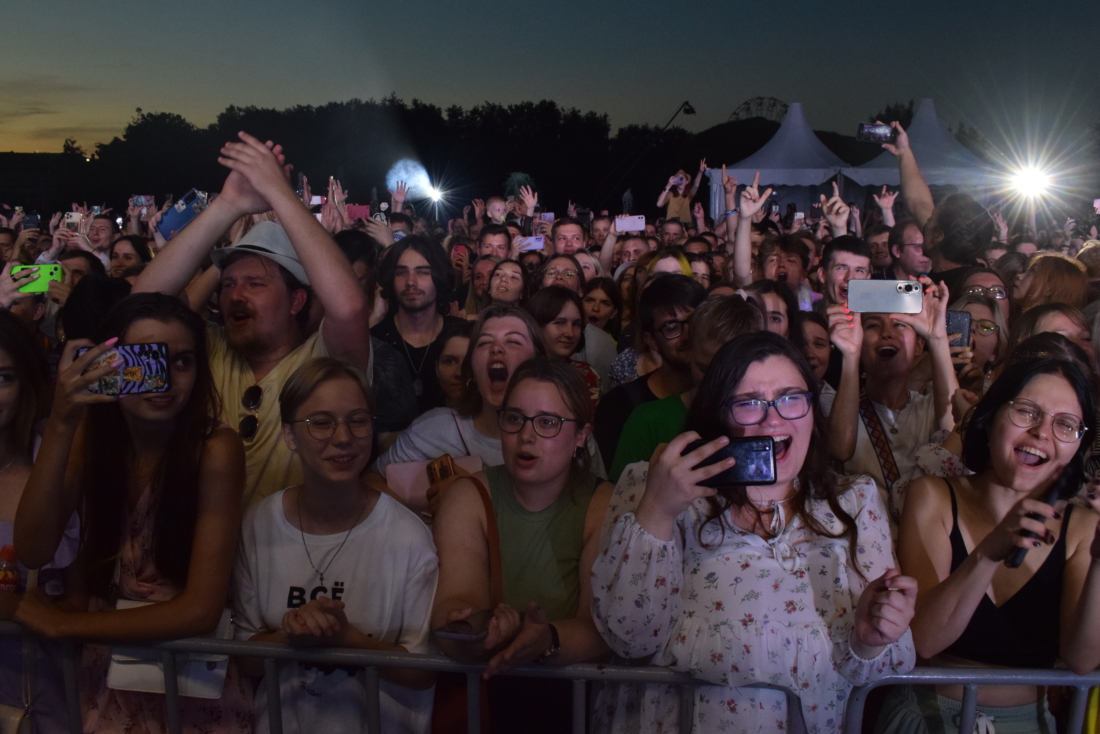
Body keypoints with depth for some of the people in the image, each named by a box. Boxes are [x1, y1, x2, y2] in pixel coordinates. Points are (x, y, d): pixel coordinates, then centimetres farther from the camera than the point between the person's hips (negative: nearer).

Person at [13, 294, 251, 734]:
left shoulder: (215, 449, -19)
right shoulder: (90, 432, -5)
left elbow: (200, 610, -21)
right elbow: (33, 553, -17)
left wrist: (58, 623, -15)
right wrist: (60, 426, -26)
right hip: (102, 665, 3)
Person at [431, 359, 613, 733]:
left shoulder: (604, 507, -3)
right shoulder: (468, 499, 2)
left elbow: (601, 628, -14)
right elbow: (454, 598, -12)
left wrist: (549, 641, -35)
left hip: (576, 695, -1)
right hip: (481, 690, 1)